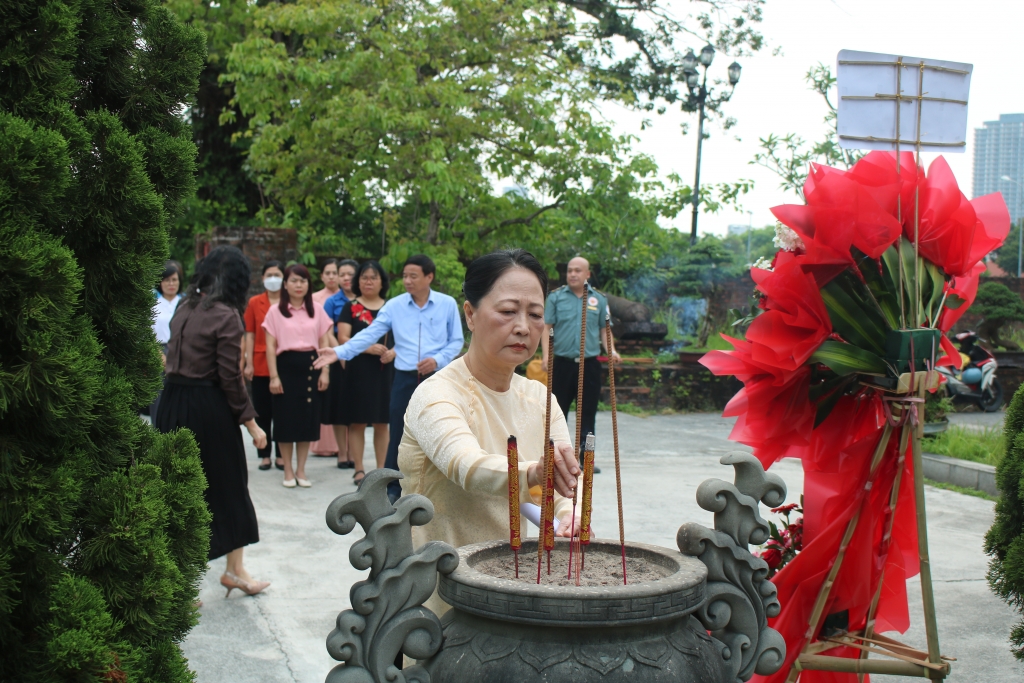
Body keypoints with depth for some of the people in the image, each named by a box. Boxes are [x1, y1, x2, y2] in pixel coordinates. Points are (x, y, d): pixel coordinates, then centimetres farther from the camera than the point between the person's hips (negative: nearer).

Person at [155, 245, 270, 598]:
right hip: (208, 409, -6)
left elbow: (173, 360, 7)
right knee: (227, 487, 11)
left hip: (172, 405, 6)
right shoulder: (226, 315, -12)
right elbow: (231, 377, -13)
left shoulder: (185, 308, 7)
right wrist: (251, 423, -7)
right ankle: (234, 569, 22)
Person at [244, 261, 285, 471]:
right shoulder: (254, 303, 4)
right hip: (261, 365, 1)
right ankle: (264, 455, 15)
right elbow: (250, 334, 3)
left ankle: (281, 455, 13)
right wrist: (249, 364, -3)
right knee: (262, 412, 6)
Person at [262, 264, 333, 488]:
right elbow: (270, 346, -1)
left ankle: (301, 470, 15)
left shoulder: (317, 310, 7)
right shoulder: (275, 312, 1)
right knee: (285, 419, 1)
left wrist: (325, 372, 1)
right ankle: (288, 471, 12)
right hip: (286, 366, -2)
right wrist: (273, 376, -8)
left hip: (310, 367, 2)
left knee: (308, 419, 4)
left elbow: (324, 343, 8)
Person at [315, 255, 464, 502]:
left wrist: (438, 359, -13)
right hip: (405, 378, 1)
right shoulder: (394, 306, 1)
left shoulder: (448, 304, 0)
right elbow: (369, 334, -5)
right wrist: (340, 352, -17)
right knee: (398, 435, 5)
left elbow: (456, 341, 4)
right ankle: (394, 489, 16)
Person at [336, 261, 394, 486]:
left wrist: (393, 352, -9)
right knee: (357, 422, 0)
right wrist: (368, 348, -19)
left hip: (386, 370, 2)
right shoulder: (350, 307, 4)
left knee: (382, 422, 6)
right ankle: (359, 469, 8)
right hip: (358, 370, -2)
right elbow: (343, 338, -5)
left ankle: (381, 469, 13)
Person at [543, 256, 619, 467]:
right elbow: (546, 327, 0)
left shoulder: (599, 299, 8)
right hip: (563, 362, -2)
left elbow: (604, 329, 13)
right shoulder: (556, 297, 3)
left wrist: (611, 350, -3)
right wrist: (545, 354, -11)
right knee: (558, 410, 5)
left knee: (588, 411, 6)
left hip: (590, 363, 2)